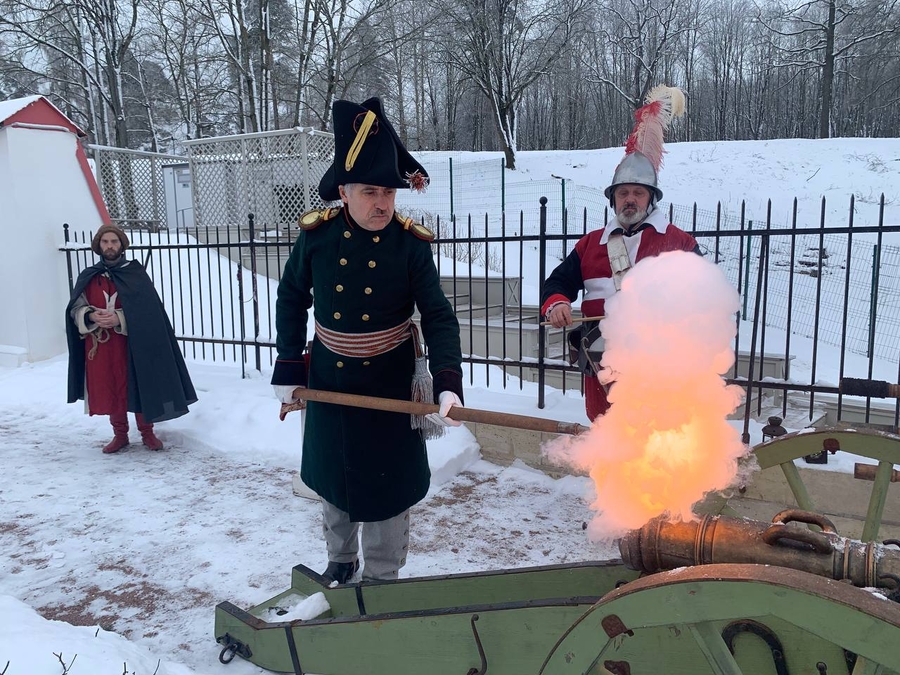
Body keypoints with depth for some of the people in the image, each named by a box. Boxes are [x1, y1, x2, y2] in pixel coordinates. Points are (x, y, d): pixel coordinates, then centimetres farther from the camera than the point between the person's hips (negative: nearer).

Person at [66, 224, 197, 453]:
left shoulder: (135, 273, -2)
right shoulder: (88, 277, 6)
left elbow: (147, 310, -9)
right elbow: (75, 309, 6)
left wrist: (118, 318, -21)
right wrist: (92, 316, -15)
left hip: (131, 342, -3)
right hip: (100, 345, 3)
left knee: (138, 386, 3)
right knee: (109, 389, 9)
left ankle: (147, 433, 18)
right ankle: (120, 434, 24)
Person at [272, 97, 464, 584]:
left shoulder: (411, 243, -16)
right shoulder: (316, 235, -10)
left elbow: (439, 318, -16)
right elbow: (291, 298, 3)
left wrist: (448, 383, -31)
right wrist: (289, 369, 0)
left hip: (390, 385, -2)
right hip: (328, 381, 3)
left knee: (388, 484, 7)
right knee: (333, 476, 19)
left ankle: (382, 579, 30)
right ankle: (340, 559, 45)